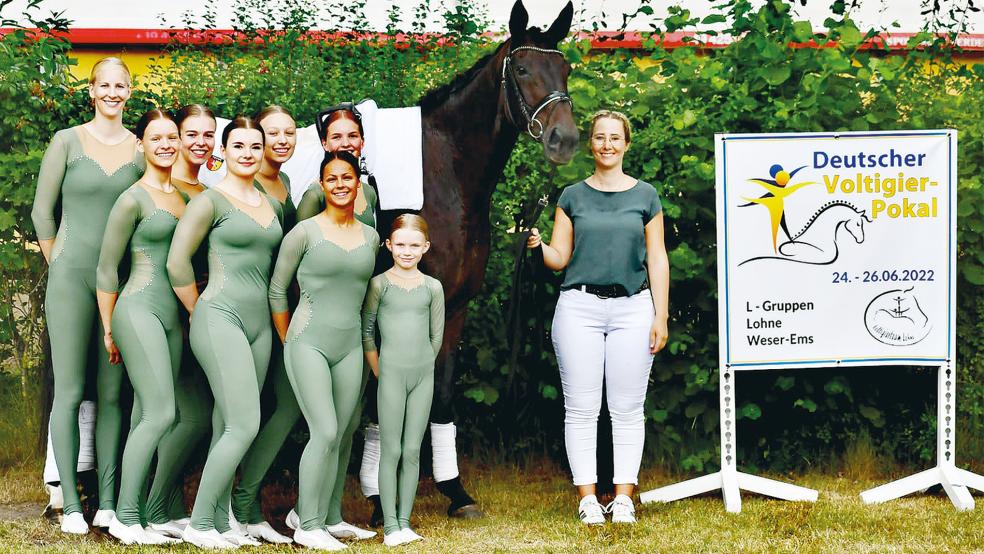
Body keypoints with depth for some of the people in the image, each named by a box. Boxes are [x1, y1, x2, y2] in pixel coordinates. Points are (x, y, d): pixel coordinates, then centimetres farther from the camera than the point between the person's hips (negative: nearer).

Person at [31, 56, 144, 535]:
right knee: (69, 391, -3)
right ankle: (71, 504, 0)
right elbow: (43, 211, 5)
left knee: (111, 392, 3)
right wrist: (60, 268, 5)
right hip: (72, 277, -2)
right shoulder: (67, 142, 2)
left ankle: (108, 503, 7)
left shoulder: (141, 150, 8)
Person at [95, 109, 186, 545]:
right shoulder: (133, 199, -5)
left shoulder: (183, 196, 16)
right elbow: (106, 268, -2)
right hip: (139, 310, -7)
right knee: (160, 413, -15)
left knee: (148, 418, 4)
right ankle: (125, 517, -12)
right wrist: (109, 330, -2)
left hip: (173, 316, 7)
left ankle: (138, 513, 5)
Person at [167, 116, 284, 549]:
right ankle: (198, 525, -7)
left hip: (259, 323, 7)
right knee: (245, 425, -14)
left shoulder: (272, 205, 15)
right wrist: (199, 314, -1)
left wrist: (279, 322, 16)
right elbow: (177, 262, -8)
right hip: (220, 319, -7)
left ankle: (219, 521, 12)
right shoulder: (211, 201, -6)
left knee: (232, 428, 7)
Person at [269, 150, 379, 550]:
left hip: (350, 347, 5)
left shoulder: (370, 237, 10)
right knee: (325, 433, -14)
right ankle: (306, 527, -5)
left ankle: (316, 522, 12)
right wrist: (288, 341, 3)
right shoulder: (304, 232, -4)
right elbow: (277, 290, 2)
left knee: (335, 439, 4)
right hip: (309, 342, -5)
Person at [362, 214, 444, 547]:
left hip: (423, 376, 3)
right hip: (391, 374, -3)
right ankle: (390, 525, 0)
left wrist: (421, 367, 8)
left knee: (412, 451, 4)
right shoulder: (379, 285, -1)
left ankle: (405, 521, 9)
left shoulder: (432, 288, 6)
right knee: (391, 451, -2)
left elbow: (436, 336, 12)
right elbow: (366, 330, 2)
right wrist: (380, 372, 0)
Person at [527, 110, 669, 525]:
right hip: (580, 307, 0)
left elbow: (657, 259, 7)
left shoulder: (645, 196, 8)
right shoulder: (573, 196, 9)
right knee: (581, 407, -1)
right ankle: (587, 498, 4)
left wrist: (660, 316, 1)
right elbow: (560, 257, 8)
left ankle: (623, 498, 6)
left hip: (632, 307, 0)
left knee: (627, 408, 1)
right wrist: (538, 245, -14)